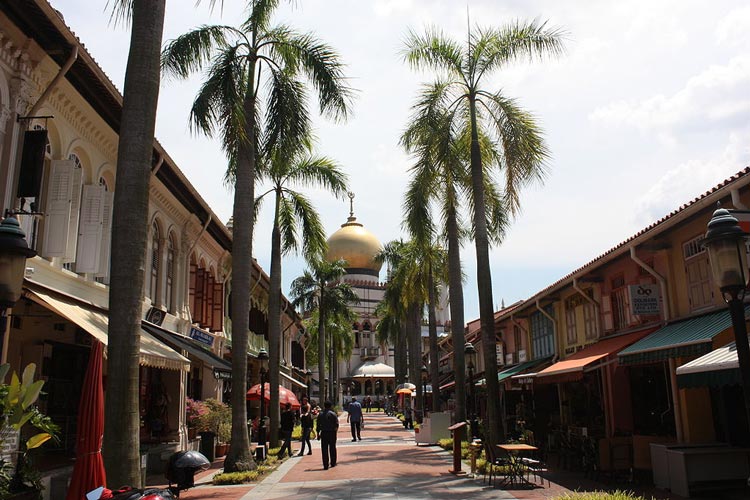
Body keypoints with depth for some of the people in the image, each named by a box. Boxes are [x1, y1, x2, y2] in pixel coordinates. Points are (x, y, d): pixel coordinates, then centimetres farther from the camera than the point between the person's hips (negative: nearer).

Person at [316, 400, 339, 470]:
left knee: (324, 449, 2)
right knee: (332, 448, 13)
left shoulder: (320, 414, 5)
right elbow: (336, 424, -5)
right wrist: (335, 430, 11)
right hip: (332, 433, -1)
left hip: (323, 433, 1)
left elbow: (318, 424, 6)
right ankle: (333, 463, 22)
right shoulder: (333, 414, -3)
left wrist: (318, 433, 12)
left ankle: (325, 465, 0)